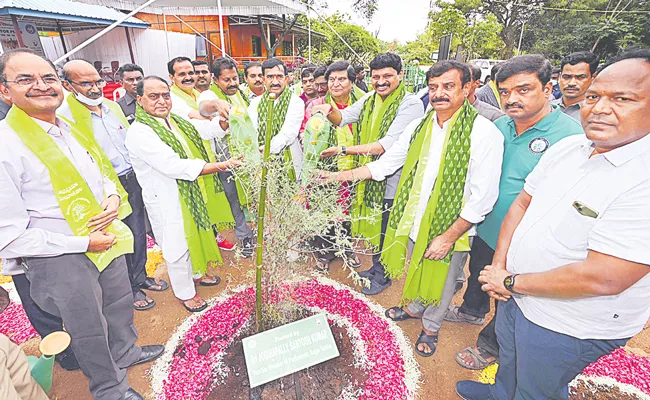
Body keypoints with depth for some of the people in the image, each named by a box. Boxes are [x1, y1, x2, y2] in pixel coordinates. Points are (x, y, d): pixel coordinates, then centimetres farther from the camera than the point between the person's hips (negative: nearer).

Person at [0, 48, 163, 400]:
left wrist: (112, 197, -7)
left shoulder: (71, 130, 3)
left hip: (106, 240, 7)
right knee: (89, 330, 14)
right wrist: (83, 243, -19)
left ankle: (125, 351, 54)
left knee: (120, 304, 25)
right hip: (59, 259, -6)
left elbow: (101, 175, 16)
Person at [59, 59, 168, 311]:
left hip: (132, 180, 6)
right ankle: (129, 289, 30)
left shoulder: (113, 106, 7)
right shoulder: (64, 116, -14)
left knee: (139, 233, 17)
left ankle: (140, 277, 38)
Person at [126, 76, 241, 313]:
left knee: (195, 235, 25)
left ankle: (197, 273, 50)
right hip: (167, 200, -8)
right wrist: (219, 166, -31)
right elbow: (174, 166, -30)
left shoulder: (176, 121, 3)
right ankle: (185, 292, 33)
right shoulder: (139, 132, -22)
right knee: (177, 247, 10)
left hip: (192, 194, 8)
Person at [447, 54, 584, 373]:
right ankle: (472, 311, 58)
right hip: (485, 228, 6)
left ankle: (490, 346, 42)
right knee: (477, 273, 28)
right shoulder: (499, 126, -3)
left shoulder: (571, 137, -23)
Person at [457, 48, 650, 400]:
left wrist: (509, 281, -20)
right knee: (509, 361, 33)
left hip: (568, 328, -6)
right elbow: (522, 203, 1)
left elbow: (603, 278, -31)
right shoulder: (567, 147, -5)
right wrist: (499, 265, -9)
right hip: (516, 293, 7)